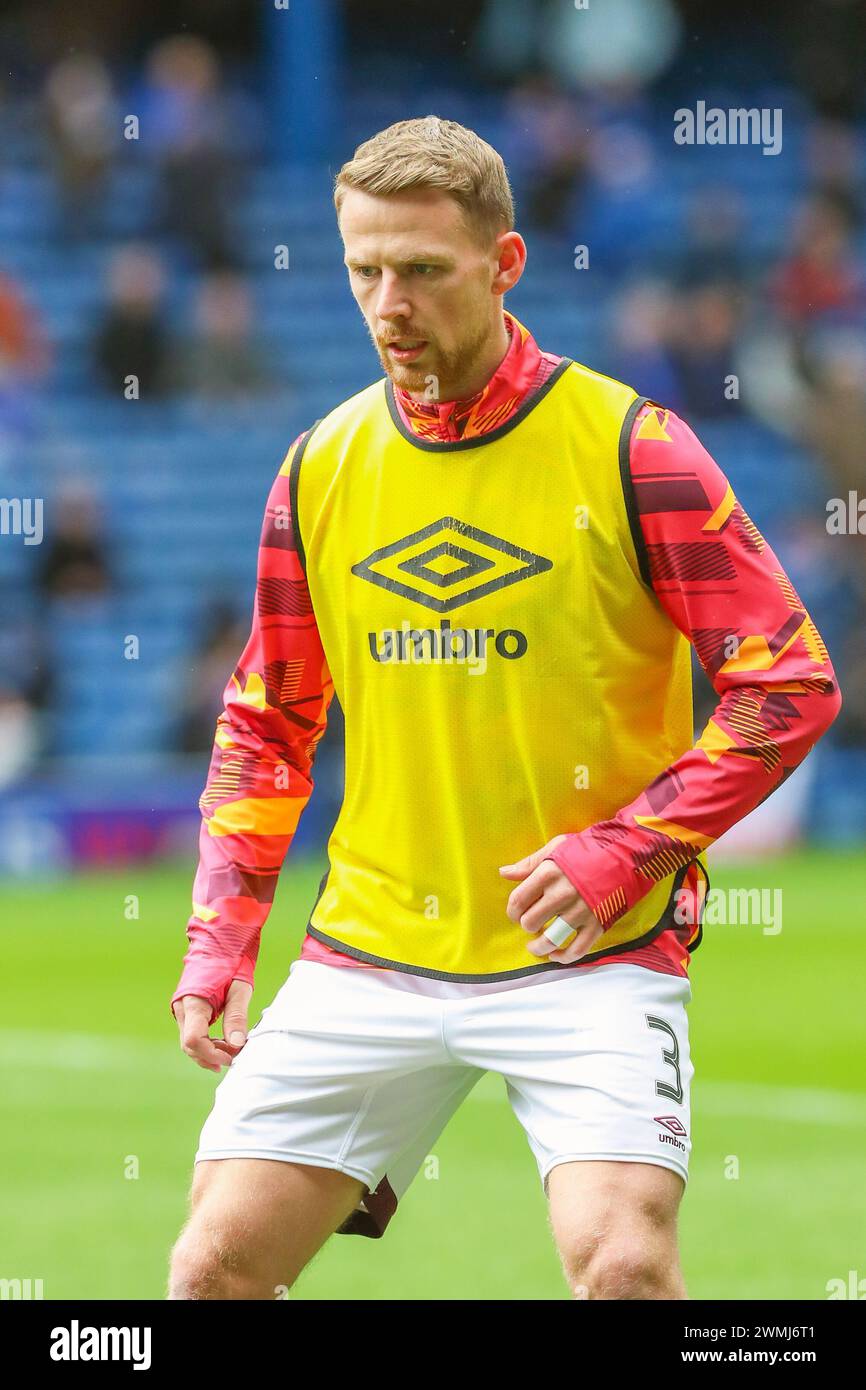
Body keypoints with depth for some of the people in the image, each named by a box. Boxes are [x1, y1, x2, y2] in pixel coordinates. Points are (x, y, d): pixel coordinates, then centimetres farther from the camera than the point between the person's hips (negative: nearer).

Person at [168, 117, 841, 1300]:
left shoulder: (628, 447, -6)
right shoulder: (321, 470, 7)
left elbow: (792, 684, -7)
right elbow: (266, 724, 18)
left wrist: (629, 848, -16)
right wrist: (220, 935, 7)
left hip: (588, 951, -4)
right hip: (367, 957, 4)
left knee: (622, 1263, -22)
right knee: (216, 1266, -2)